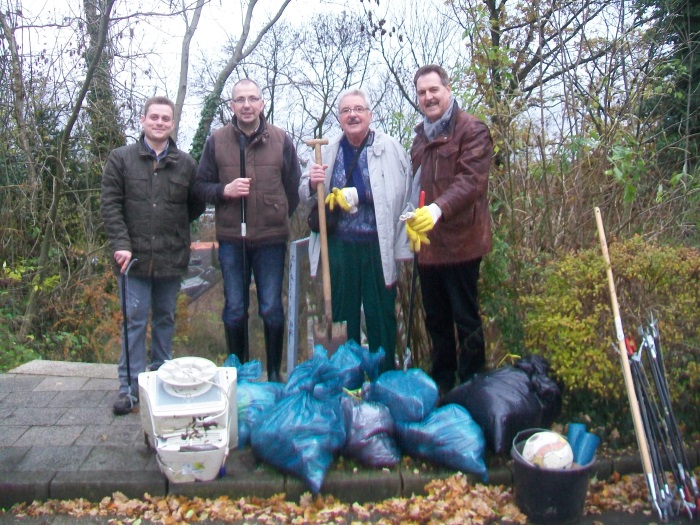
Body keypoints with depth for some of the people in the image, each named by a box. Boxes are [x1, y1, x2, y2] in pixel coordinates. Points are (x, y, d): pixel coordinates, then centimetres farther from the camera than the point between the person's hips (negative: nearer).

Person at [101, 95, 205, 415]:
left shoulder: (185, 164, 5)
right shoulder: (121, 159, 2)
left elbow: (196, 205, 15)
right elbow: (110, 204, -2)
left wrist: (174, 229, 8)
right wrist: (121, 243, -11)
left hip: (172, 257, 2)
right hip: (134, 256, -2)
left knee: (166, 318, 12)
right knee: (135, 320, 0)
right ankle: (129, 386, 9)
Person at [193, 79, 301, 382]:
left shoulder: (281, 140, 1)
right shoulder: (217, 141, 2)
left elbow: (294, 187, 8)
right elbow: (200, 186, 6)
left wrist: (279, 218, 3)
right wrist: (224, 190, -12)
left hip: (271, 238, -1)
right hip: (231, 239, 1)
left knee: (271, 309, 7)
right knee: (234, 310, 11)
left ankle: (274, 373, 22)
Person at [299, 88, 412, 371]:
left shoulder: (391, 148, -5)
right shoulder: (328, 150, 7)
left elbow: (405, 196, -9)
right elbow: (305, 194, 13)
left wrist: (386, 230, -15)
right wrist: (312, 183, -9)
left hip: (378, 247, -3)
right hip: (339, 245, 3)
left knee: (381, 315, 7)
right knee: (342, 313, 15)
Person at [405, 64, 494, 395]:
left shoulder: (472, 130, -7)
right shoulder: (421, 135, 18)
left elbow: (471, 180, -19)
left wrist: (439, 209, -34)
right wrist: (411, 219, 5)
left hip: (460, 240, -7)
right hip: (426, 242, 7)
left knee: (466, 318, 2)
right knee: (435, 318, 16)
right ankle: (441, 382, 31)